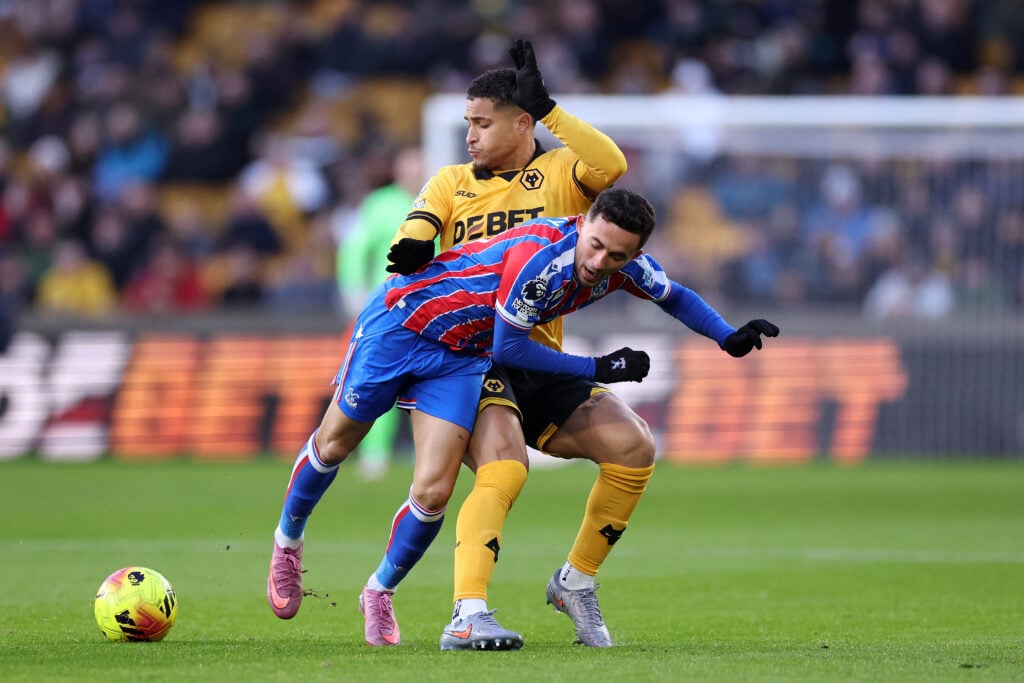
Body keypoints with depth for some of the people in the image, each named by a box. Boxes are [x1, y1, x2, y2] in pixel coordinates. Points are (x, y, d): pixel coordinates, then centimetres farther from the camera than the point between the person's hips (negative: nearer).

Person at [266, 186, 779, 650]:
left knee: (432, 494, -8)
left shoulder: (623, 265, -13)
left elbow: (674, 296, 11)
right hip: (399, 321, -5)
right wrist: (598, 369, -19)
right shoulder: (540, 256, -35)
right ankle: (288, 540, 39)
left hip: (459, 357, 5)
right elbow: (509, 348, -25)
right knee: (335, 442, 12)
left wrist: (730, 338, 2)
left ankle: (380, 592, 16)